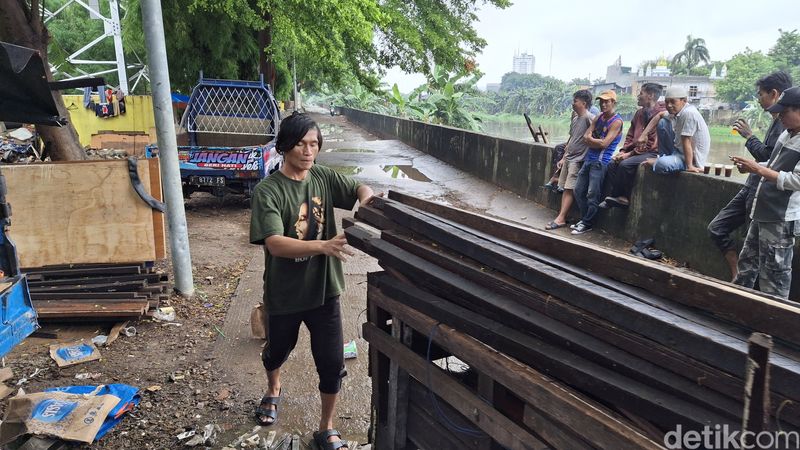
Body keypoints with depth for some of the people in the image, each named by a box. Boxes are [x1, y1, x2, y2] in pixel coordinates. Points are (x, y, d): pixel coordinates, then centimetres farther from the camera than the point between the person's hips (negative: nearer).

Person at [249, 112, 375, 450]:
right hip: (284, 294, -2)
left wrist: (366, 203, -18)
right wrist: (323, 246, -43)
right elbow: (275, 244, -28)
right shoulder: (267, 191, -18)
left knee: (332, 364, 6)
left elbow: (361, 189, 7)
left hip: (323, 290, 2)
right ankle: (273, 391, 59)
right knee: (277, 352, 25)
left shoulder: (324, 178, -5)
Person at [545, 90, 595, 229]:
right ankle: (562, 216, 8)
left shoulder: (589, 118, -13)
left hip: (578, 160, -8)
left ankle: (561, 218, -9)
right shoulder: (575, 118, 14)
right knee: (565, 188, 6)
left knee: (569, 189, -9)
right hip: (568, 158, 8)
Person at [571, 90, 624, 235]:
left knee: (592, 194, -8)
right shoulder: (598, 117, 15)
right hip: (589, 159, 8)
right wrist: (596, 141, -9)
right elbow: (586, 137, 8)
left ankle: (587, 224, 3)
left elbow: (604, 143, -16)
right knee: (579, 190, 9)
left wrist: (590, 139, -2)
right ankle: (584, 219, 19)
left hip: (600, 162, -8)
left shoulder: (616, 121, -8)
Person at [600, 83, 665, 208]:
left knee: (625, 164, -28)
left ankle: (624, 197, -15)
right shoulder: (639, 113, 17)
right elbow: (630, 135, 19)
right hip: (636, 150, 9)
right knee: (613, 163, -11)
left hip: (652, 152, -9)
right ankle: (616, 196, -12)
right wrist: (623, 151, 2)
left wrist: (630, 153, -17)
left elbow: (652, 142, -18)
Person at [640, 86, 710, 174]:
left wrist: (689, 166, -25)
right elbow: (659, 115, 17)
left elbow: (686, 142, -27)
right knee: (662, 123, 8)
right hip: (679, 149, 9)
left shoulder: (688, 113, -27)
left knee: (661, 165, -35)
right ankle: (664, 157, 12)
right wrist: (644, 134, 7)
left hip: (692, 158, -9)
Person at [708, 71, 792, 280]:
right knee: (716, 228, 10)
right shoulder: (777, 121, 15)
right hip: (751, 188, 10)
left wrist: (749, 136, -13)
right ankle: (738, 276, 14)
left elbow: (769, 157, -24)